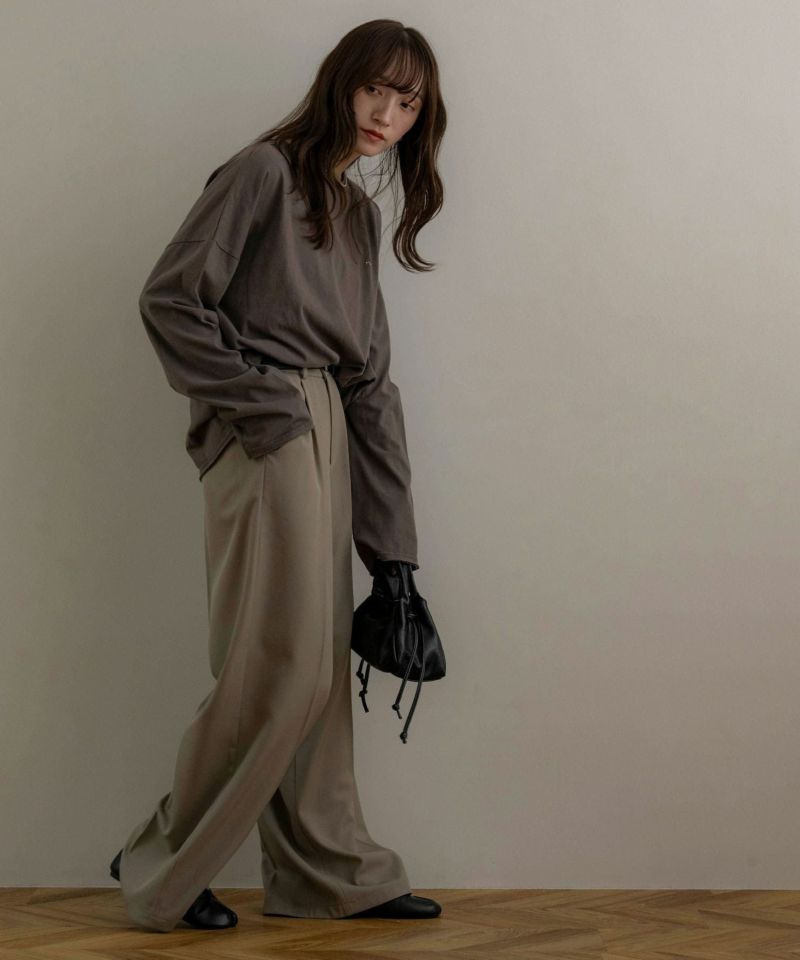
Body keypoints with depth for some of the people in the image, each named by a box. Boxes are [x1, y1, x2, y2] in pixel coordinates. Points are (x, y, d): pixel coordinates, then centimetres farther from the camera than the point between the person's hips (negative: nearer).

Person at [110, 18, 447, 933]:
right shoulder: (265, 171, -4)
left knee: (319, 667, 11)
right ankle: (160, 865, 9)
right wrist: (257, 404, -12)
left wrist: (393, 546, 10)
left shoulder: (361, 213, 19)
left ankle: (331, 873, 22)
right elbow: (169, 300, -11)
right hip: (265, 438, -8)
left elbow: (369, 378, 14)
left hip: (325, 435, 8)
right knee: (279, 666, -6)